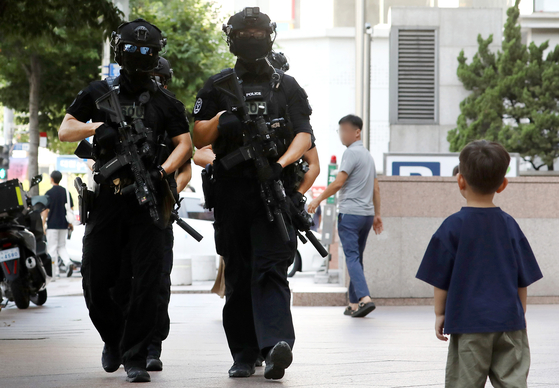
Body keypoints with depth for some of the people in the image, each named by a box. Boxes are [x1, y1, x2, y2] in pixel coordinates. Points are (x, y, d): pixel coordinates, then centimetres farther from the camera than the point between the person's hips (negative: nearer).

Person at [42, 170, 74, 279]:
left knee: (53, 248, 2)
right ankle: (68, 262, -10)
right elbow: (71, 208, 7)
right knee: (62, 247, 16)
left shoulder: (49, 193, -10)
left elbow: (45, 210, -11)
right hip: (64, 224, 5)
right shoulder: (66, 192, 5)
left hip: (52, 224, -5)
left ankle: (55, 272, 2)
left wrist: (42, 225, -5)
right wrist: (71, 223, 16)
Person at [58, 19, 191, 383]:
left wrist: (163, 171, -16)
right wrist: (97, 127, -8)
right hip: (107, 198, 1)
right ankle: (114, 338, 30)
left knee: (146, 283, -7)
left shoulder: (166, 102, 9)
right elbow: (64, 131, 11)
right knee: (96, 284, 3)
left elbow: (185, 143, 2)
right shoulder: (99, 93, 11)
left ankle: (135, 358, -2)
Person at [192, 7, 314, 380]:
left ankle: (277, 343, -28)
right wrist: (220, 121, -12)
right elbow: (198, 138, 9)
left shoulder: (288, 86, 13)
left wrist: (281, 164, -14)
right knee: (237, 275, 4)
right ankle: (244, 355, 10)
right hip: (231, 192, 2)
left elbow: (304, 135, 4)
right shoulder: (217, 87, 13)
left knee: (271, 268, -15)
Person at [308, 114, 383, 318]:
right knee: (357, 257, 11)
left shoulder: (352, 153, -9)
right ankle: (354, 303, 11)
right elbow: (376, 188, 20)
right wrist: (377, 215, 23)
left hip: (350, 213, -8)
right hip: (367, 213, 8)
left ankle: (364, 297, -24)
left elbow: (338, 183, -15)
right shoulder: (368, 155, 18)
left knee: (352, 257, -11)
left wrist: (318, 200, -6)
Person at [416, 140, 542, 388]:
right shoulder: (509, 225, 4)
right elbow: (523, 279, 9)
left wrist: (440, 313, 9)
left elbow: (440, 279, -3)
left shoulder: (453, 227, -6)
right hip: (510, 321, 3)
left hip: (469, 322, -3)